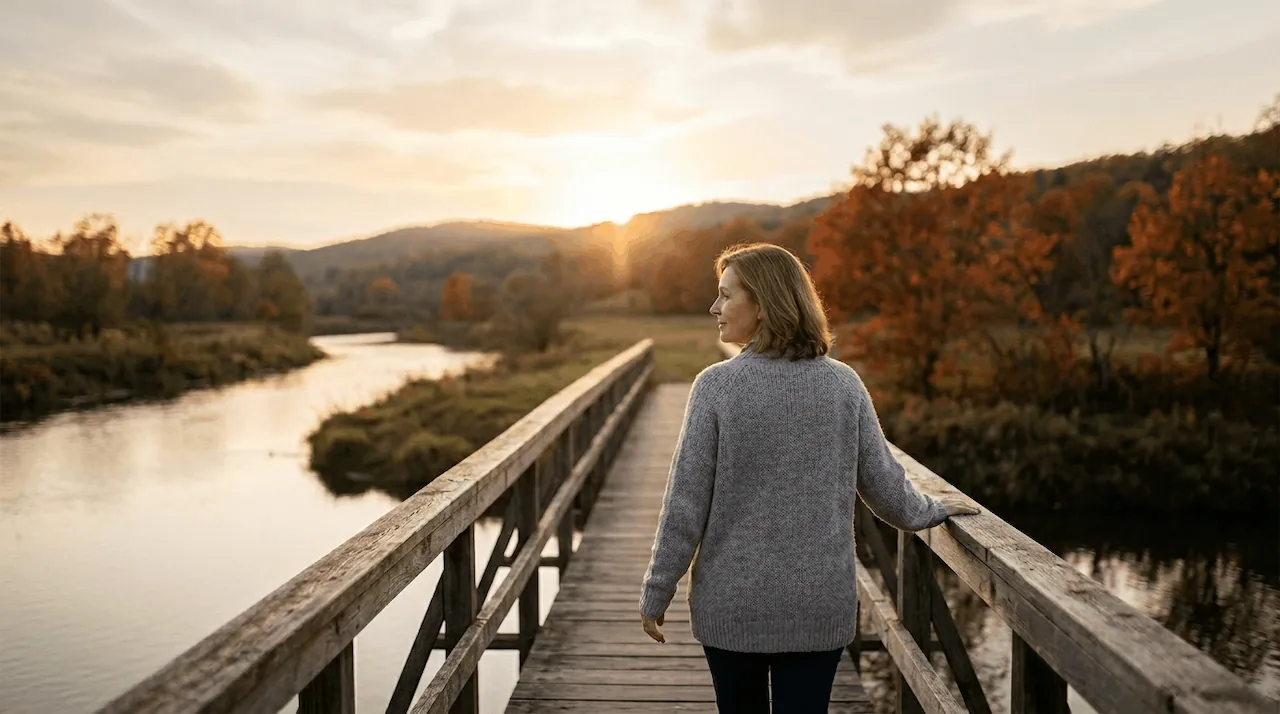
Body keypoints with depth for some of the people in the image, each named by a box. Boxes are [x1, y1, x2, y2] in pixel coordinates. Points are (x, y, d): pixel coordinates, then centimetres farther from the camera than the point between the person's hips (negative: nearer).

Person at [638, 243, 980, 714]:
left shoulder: (717, 385, -12)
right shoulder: (843, 383, -4)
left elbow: (686, 502, -10)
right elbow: (882, 481, 4)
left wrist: (656, 593, -1)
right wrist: (932, 511, 25)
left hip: (732, 603, -2)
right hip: (820, 605, 2)